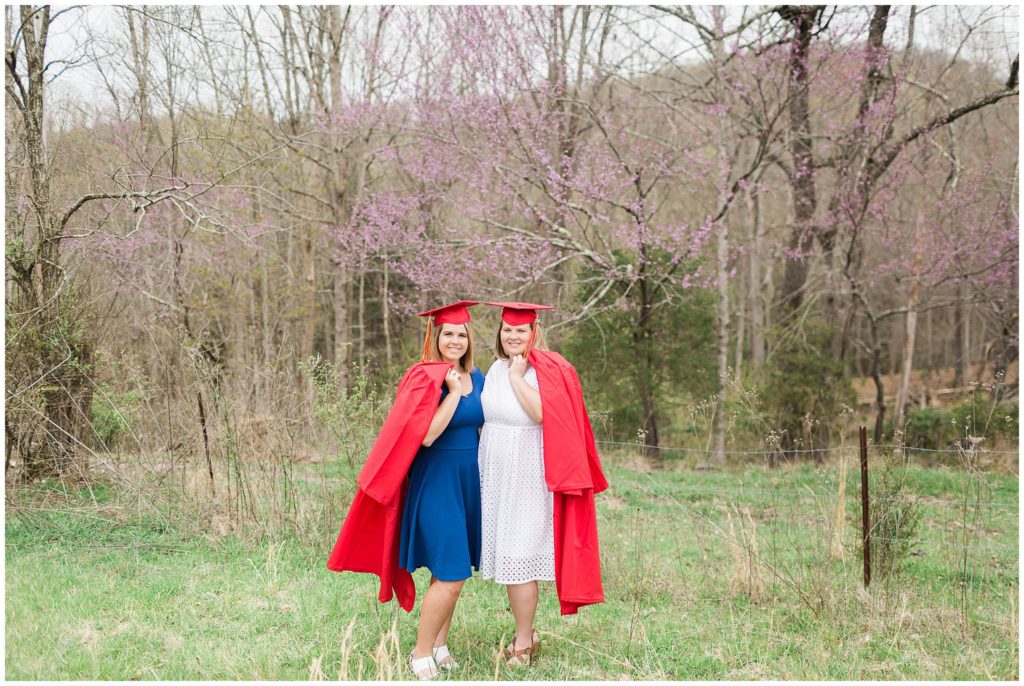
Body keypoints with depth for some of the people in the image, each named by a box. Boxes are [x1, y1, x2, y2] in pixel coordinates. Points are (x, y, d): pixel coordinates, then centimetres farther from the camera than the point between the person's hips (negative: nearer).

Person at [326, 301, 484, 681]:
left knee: (452, 571, 11)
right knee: (451, 575, -9)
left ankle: (439, 644, 23)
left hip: (469, 481, 7)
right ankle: (421, 653, 4)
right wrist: (453, 393, -21)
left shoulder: (476, 377, 8)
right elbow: (425, 436, -23)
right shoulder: (424, 379, -13)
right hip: (437, 482, -7)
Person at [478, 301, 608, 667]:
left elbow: (541, 414, -25)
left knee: (518, 558, -7)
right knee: (507, 557, 10)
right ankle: (527, 633, 21)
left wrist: (517, 376, -20)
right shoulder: (496, 369, 10)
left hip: (527, 476, -7)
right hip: (496, 475, 7)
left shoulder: (547, 370, -10)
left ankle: (523, 643, 2)